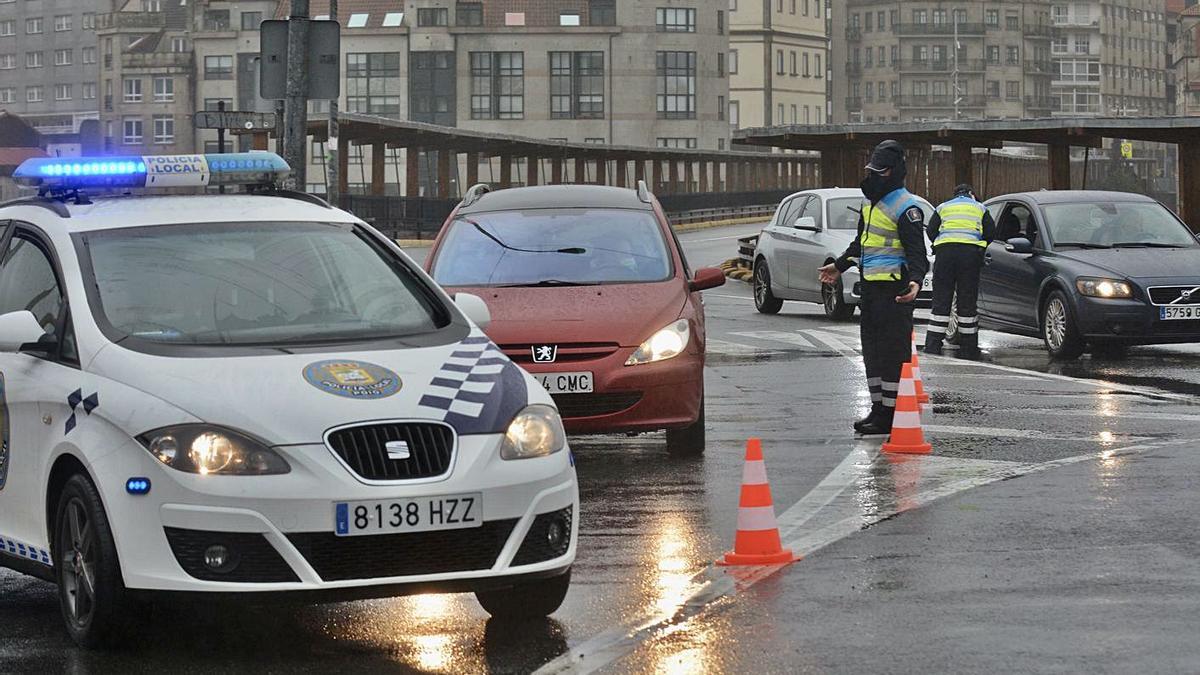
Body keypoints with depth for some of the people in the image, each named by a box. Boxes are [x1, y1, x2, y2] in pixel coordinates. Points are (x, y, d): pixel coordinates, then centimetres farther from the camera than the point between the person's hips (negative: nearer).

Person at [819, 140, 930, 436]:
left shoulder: (905, 207, -13)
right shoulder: (870, 201, 16)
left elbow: (916, 251, -18)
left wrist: (915, 280, -35)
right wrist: (839, 266, 36)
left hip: (894, 289, -10)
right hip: (870, 287, 10)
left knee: (892, 351, -7)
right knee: (872, 350, 13)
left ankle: (892, 415, -4)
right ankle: (878, 409, 20)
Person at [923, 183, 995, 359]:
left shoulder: (943, 208, 21)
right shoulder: (980, 208, 19)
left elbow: (930, 231, 12)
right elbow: (991, 233, 12)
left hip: (945, 251, 1)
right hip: (970, 252, -1)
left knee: (941, 299, 2)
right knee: (967, 301, 3)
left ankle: (933, 345, -3)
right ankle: (968, 347, 4)